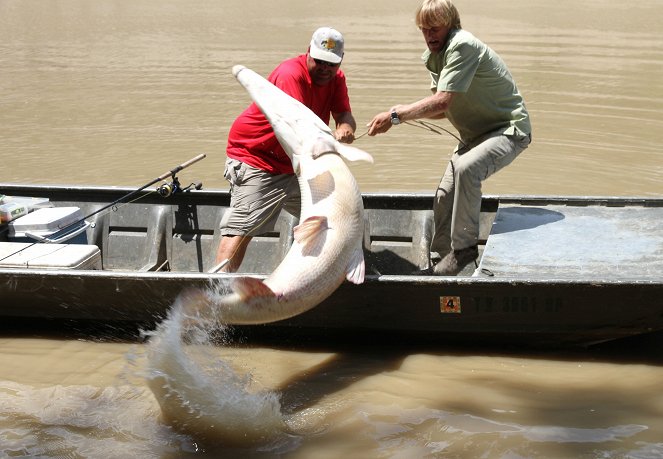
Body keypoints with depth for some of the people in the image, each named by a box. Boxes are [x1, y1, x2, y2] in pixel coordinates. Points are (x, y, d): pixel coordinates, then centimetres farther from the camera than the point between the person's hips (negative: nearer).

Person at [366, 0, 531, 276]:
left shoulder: (462, 46, -24)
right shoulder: (433, 56, 5)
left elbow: (442, 101, -33)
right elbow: (444, 109, 8)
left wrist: (395, 116, -31)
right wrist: (404, 111, -9)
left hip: (509, 129, -10)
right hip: (477, 133, 10)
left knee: (466, 168, -35)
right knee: (444, 196, 7)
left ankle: (464, 248, -22)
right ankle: (439, 264, 21)